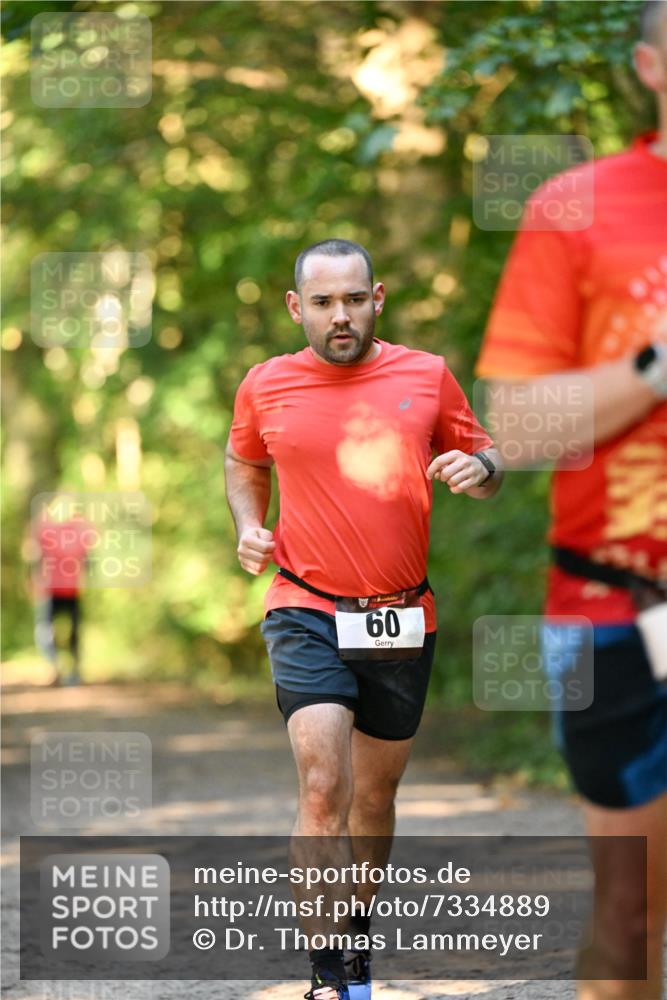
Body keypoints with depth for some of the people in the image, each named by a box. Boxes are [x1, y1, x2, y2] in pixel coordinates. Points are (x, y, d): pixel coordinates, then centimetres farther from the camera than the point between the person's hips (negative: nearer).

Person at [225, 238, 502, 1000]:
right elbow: (243, 465, 20)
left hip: (402, 621, 2)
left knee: (375, 793, 15)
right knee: (324, 790, -17)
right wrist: (248, 529, 3)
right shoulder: (266, 387, 1)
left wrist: (480, 469, -10)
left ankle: (357, 931, 36)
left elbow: (482, 455, 12)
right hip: (307, 613, -2)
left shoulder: (427, 376, 1)